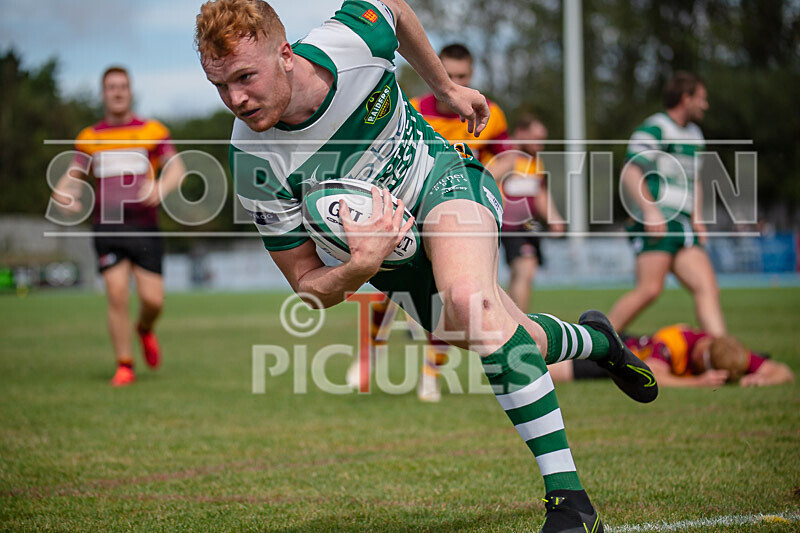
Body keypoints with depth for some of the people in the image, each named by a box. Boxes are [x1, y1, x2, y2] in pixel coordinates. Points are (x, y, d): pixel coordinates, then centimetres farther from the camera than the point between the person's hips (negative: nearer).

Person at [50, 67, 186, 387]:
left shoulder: (152, 131, 6)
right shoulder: (90, 137, 13)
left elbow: (176, 168, -1)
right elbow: (73, 174, 18)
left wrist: (161, 187, -23)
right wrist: (63, 193, -6)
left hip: (144, 227, -1)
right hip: (107, 227, 1)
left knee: (152, 299, -8)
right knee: (116, 294, -11)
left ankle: (145, 330, 29)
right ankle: (124, 366, 0)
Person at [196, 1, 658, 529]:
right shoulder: (255, 164, -29)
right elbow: (309, 287, -18)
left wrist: (446, 87, 10)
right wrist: (361, 266, -40)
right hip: (385, 247, 2)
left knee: (468, 296, -33)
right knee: (519, 343, 10)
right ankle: (597, 339, 50)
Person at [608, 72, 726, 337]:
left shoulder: (694, 135, 24)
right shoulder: (655, 129, -5)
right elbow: (630, 172, -14)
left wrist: (697, 219, 21)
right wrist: (650, 209, -23)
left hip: (682, 226, 9)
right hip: (656, 224, -9)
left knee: (708, 288, -4)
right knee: (650, 289, -18)